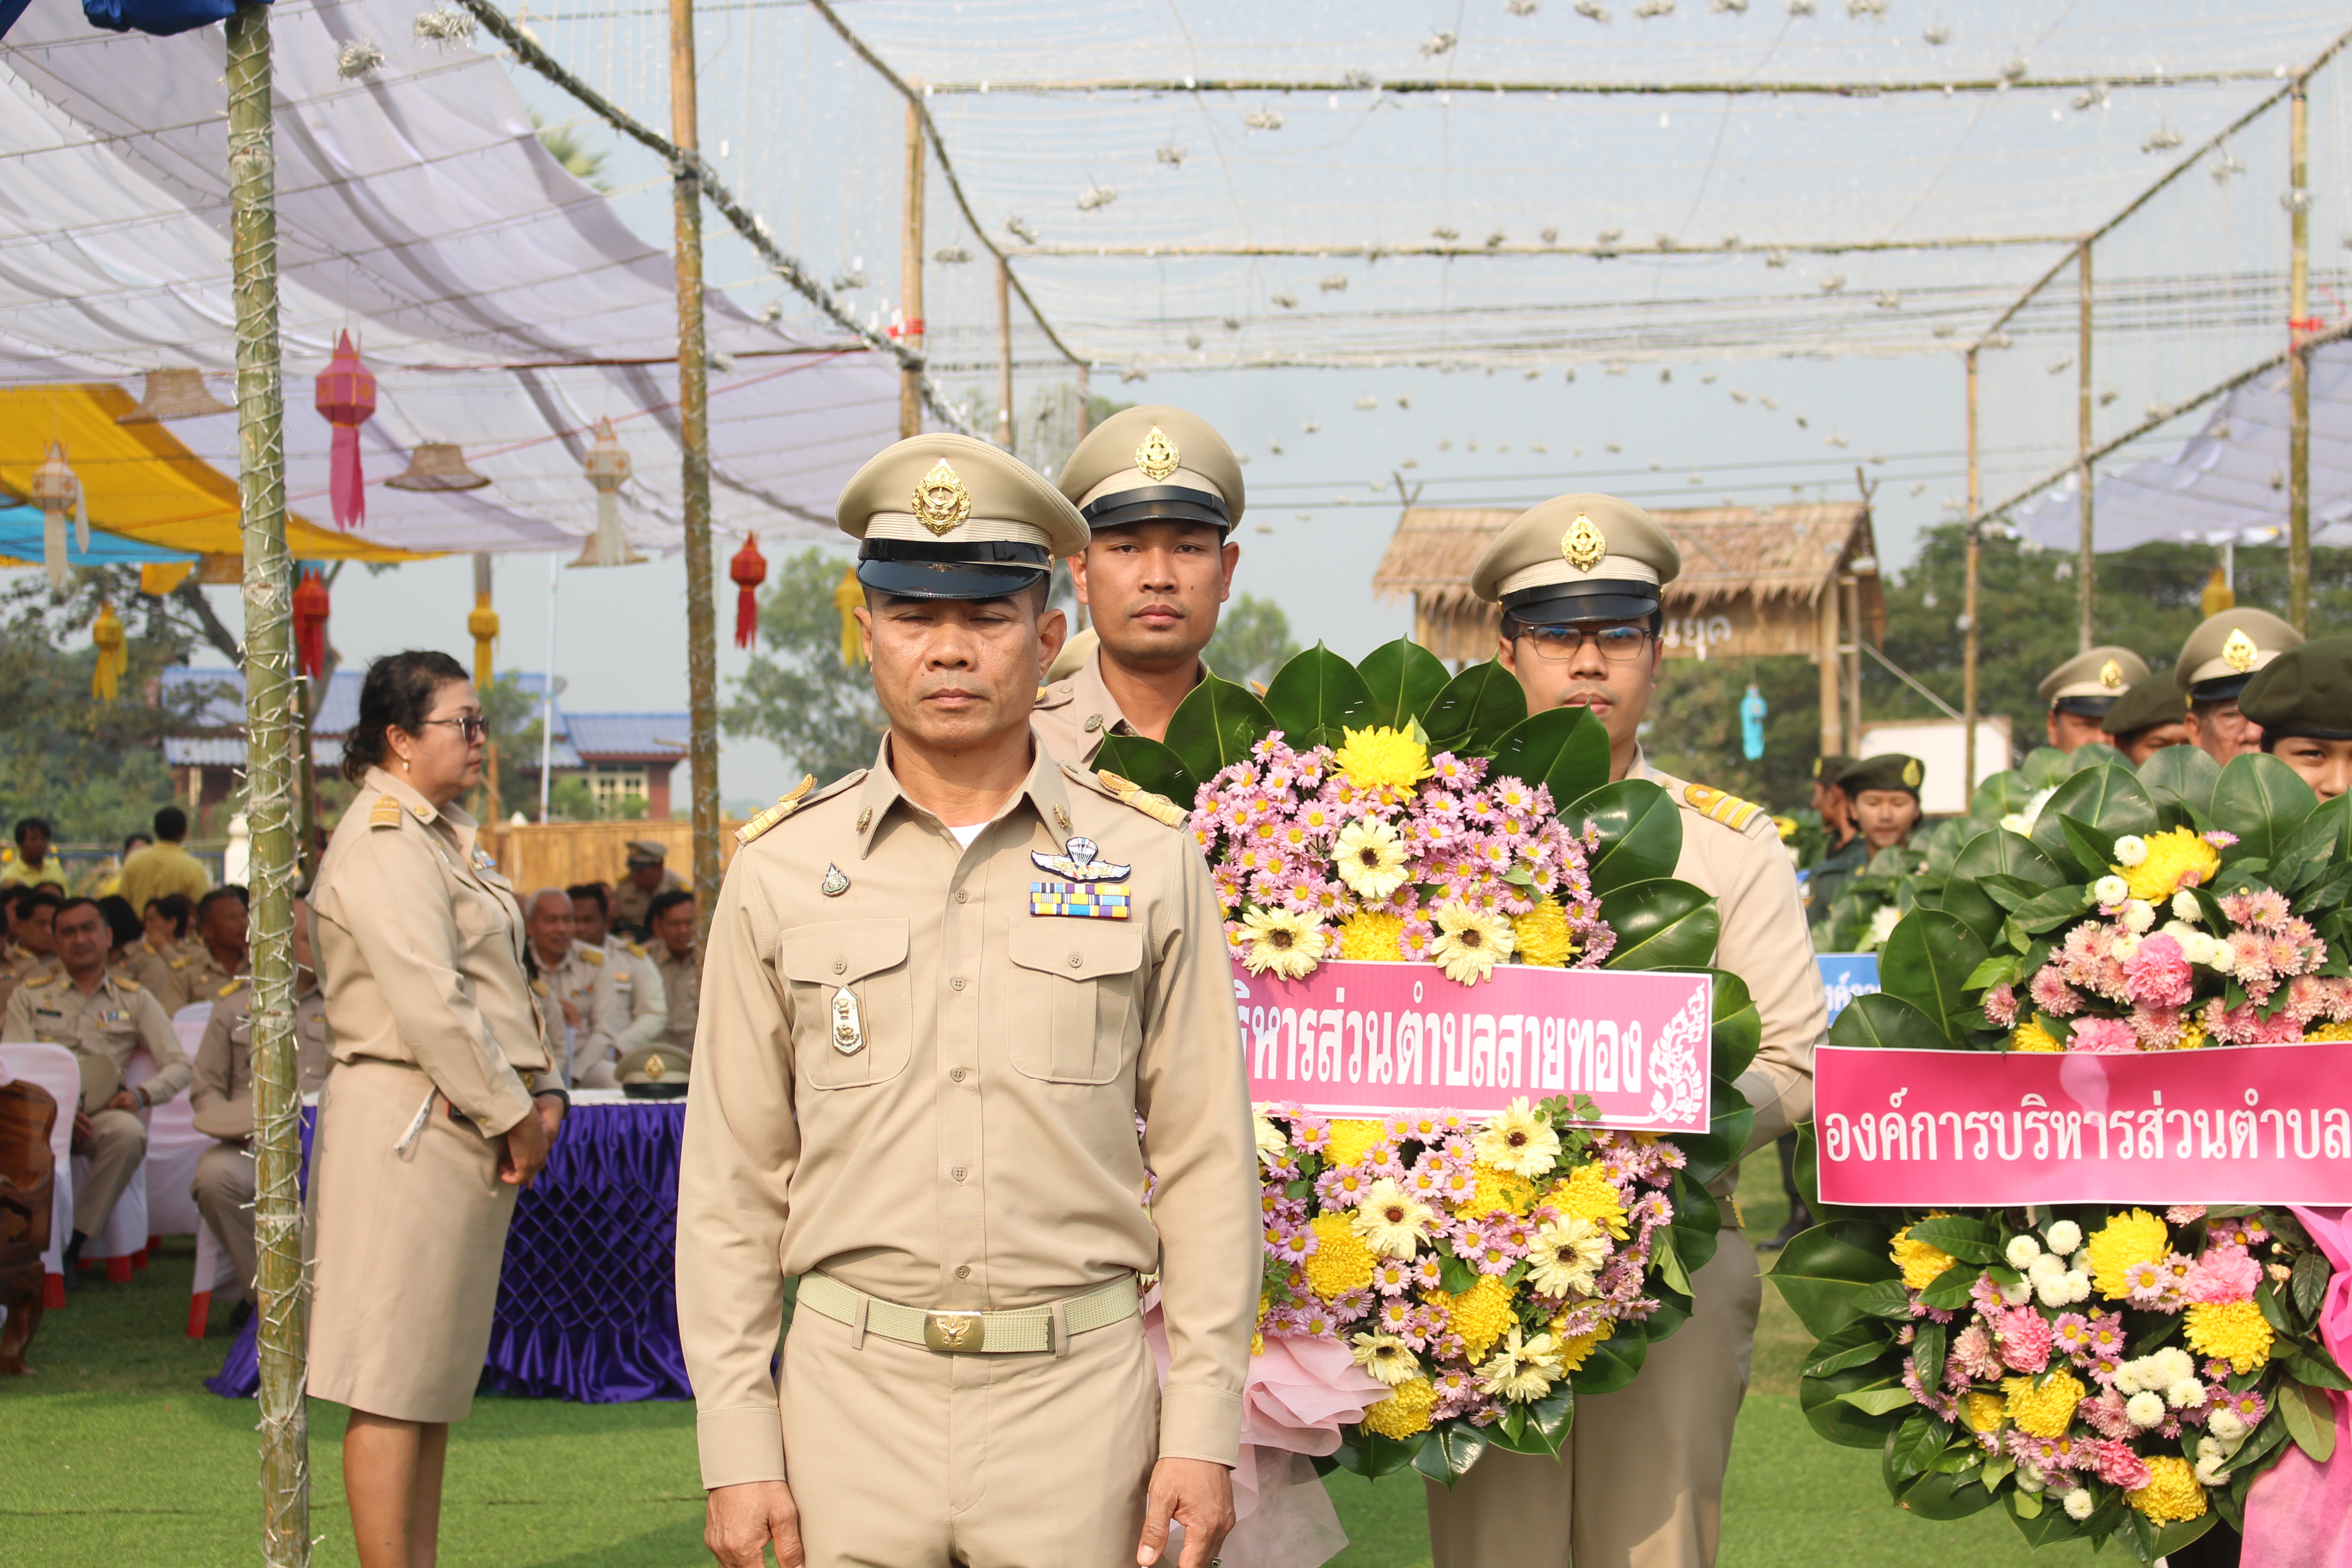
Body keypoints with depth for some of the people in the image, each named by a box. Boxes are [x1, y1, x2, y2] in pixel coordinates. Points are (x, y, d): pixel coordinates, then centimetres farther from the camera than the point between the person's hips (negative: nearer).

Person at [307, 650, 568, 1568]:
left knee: (439, 1372, 14)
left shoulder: (446, 836, 18)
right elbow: (431, 1007, -21)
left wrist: (543, 1094, 7)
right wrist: (511, 1115, -14)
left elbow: (503, 979, 19)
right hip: (412, 1128, -10)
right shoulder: (384, 844, -13)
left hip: (468, 1131, 10)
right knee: (392, 1381, -5)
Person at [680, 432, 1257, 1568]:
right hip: (854, 1390, 1)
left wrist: (1204, 1430, -2)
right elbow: (732, 1176, 4)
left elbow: (1205, 1163, 2)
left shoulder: (1152, 863, 1)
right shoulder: (780, 869, 3)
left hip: (1080, 1392, 0)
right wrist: (736, 1445, -1)